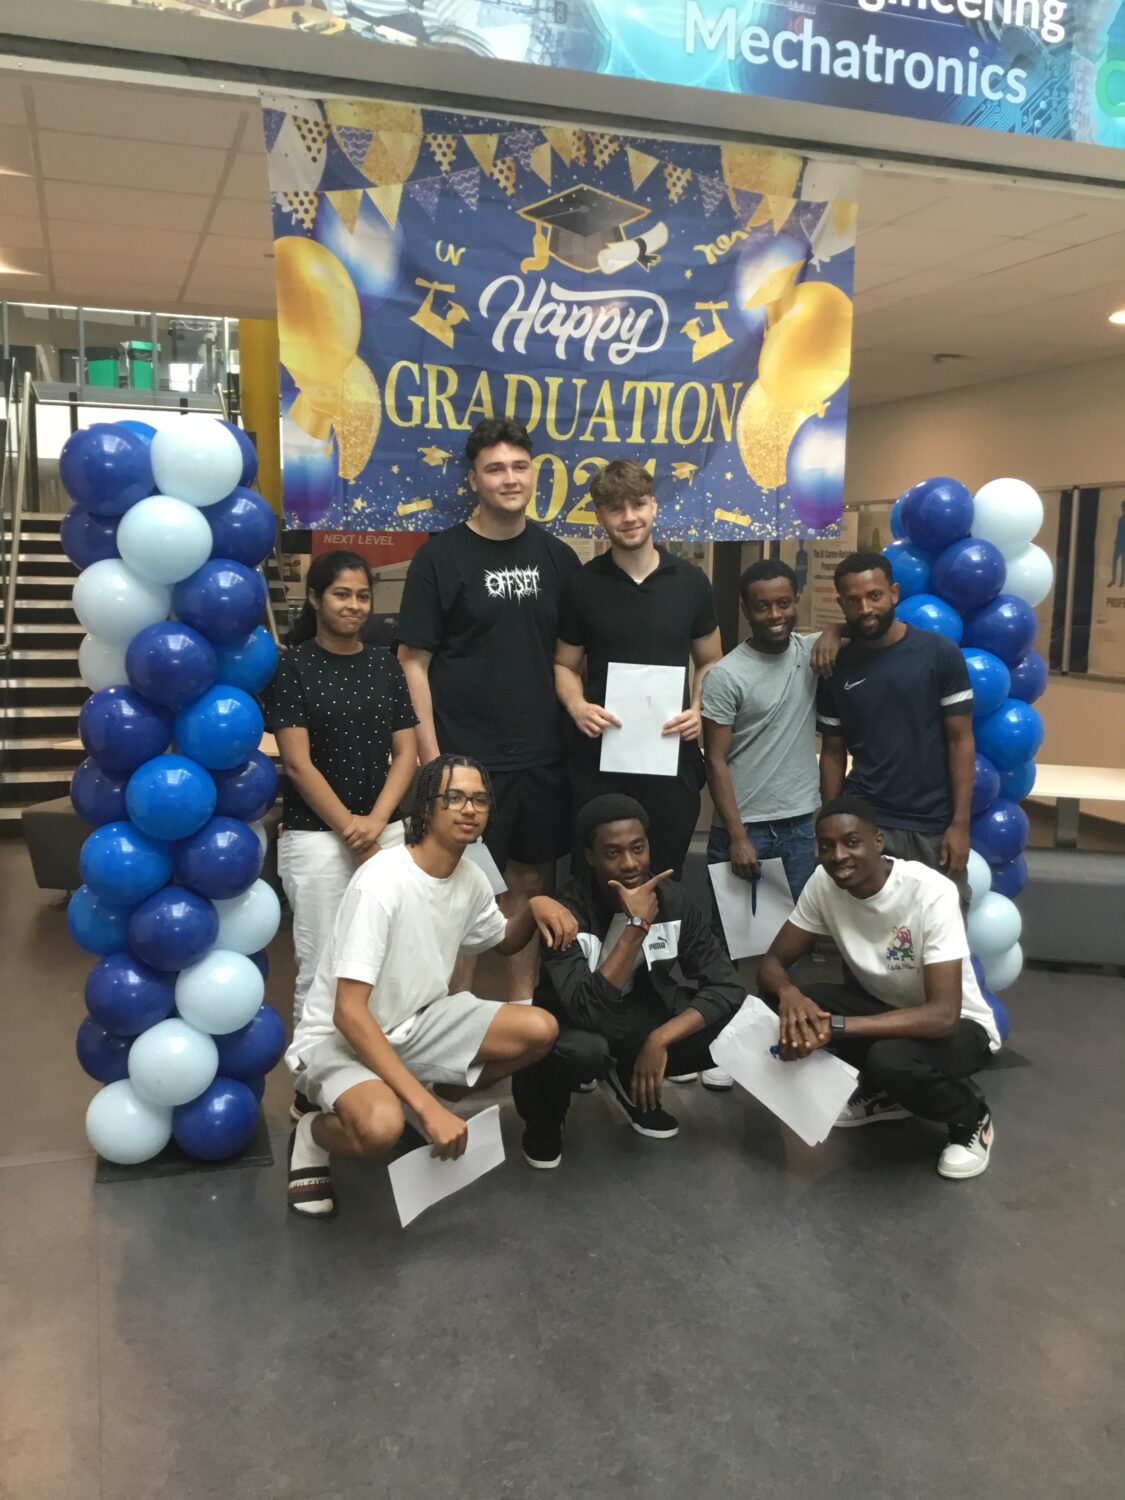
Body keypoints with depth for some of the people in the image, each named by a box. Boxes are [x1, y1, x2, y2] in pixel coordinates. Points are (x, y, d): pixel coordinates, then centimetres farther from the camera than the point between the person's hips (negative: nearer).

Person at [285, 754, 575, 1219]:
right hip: (336, 1038, -7)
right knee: (382, 1126, -38)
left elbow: (505, 942, 19)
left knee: (540, 1030, -11)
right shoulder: (381, 883, -26)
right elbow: (349, 1014, -30)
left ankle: (436, 1099, 11)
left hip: (414, 1024, 7)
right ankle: (312, 1134, -2)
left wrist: (536, 906, -6)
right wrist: (425, 1106, -34)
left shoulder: (471, 879, -3)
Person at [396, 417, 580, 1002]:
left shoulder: (555, 555, 7)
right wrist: (431, 756, -12)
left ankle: (522, 1001, 29)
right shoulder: (442, 556, -5)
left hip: (544, 755, 4)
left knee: (531, 879, 13)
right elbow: (414, 661, -6)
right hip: (468, 756, -4)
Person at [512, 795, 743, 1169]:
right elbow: (590, 1012, -39)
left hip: (640, 1013, 4)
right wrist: (637, 925, -39)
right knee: (583, 1049, -40)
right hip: (576, 1025, -4)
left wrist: (659, 1039, -29)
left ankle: (629, 1078, 9)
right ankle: (543, 1120, -2)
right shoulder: (568, 913, -28)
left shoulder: (670, 897, -15)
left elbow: (727, 986, -16)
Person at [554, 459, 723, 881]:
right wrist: (576, 706, -12)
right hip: (599, 755, -1)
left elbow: (710, 662, 12)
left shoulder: (690, 581, 4)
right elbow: (565, 664, 9)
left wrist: (700, 710, -6)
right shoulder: (582, 584, 1)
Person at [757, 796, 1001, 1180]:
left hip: (959, 1025, -5)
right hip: (882, 1007, 6)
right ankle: (881, 1092, 6)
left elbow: (943, 1015, -36)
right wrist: (789, 993, -36)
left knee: (889, 1058, -38)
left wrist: (835, 1027, -42)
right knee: (782, 1002, -19)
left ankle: (971, 1117, -3)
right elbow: (772, 963, -10)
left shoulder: (931, 893, -30)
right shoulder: (823, 883, -14)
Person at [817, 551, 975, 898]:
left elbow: (960, 741, -3)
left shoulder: (940, 654, -4)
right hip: (864, 823, 1)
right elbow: (833, 753, 8)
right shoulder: (835, 668, 2)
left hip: (934, 826, -1)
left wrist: (960, 823, -7)